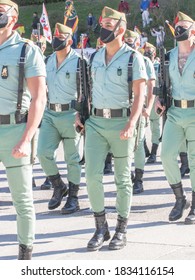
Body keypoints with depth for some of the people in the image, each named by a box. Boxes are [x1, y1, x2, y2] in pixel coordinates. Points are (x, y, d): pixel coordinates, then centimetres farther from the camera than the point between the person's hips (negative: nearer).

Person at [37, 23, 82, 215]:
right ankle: (58, 187, 17)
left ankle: (73, 197, 14)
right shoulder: (49, 61, 11)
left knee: (72, 158, 3)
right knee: (43, 153, -5)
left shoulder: (78, 61, -8)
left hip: (70, 114, -5)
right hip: (50, 114, 5)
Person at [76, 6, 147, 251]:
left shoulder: (133, 58, -5)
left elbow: (139, 95, -10)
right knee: (92, 175, -6)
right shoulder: (96, 56, 11)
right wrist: (81, 112, 11)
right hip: (96, 122, 4)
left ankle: (121, 230, 16)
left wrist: (131, 124, -21)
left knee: (122, 179, 5)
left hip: (120, 122, -4)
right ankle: (101, 227, 8)